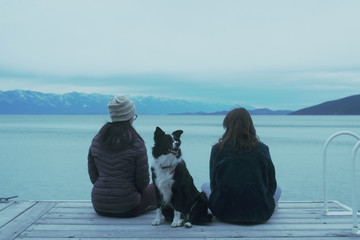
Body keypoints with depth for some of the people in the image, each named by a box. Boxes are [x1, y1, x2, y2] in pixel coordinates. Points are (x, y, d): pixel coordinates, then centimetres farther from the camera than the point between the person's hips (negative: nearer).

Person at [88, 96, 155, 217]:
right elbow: (143, 181, -8)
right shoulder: (136, 144, -15)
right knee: (154, 187, 22)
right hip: (127, 209, -5)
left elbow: (93, 176, 7)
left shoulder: (96, 140, -1)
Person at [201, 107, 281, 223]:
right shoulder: (262, 149, -4)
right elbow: (272, 184, 3)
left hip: (225, 214, -1)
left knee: (205, 186, 28)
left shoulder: (217, 149, -5)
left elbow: (213, 184, 3)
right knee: (278, 189, 31)